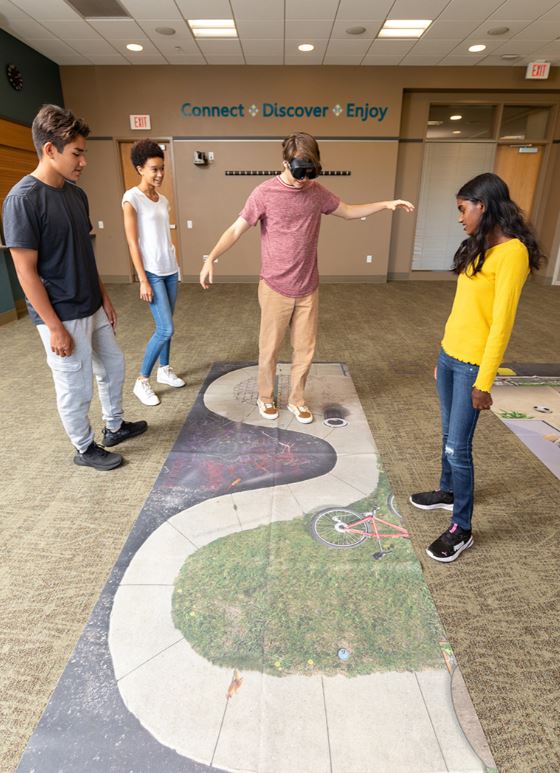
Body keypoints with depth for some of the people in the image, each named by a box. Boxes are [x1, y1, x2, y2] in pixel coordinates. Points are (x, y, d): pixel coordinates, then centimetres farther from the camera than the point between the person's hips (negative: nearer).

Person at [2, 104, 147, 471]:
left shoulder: (76, 193, 5)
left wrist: (105, 297, 13)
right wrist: (55, 327, -19)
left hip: (92, 307, 8)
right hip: (63, 317, -8)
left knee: (113, 365, 20)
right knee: (76, 388, 6)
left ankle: (115, 426, 40)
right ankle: (85, 448, 27)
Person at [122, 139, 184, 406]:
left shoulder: (163, 199, 10)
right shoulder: (132, 199, -11)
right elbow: (132, 243, -13)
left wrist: (175, 266, 16)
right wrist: (143, 280, -16)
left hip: (170, 270, 7)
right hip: (152, 273, -7)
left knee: (165, 326, 13)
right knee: (165, 329, -10)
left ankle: (164, 370, 29)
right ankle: (142, 381, 4)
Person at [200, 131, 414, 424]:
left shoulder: (317, 192, 3)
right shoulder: (265, 193, -11)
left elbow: (348, 211, 16)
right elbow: (236, 229, -9)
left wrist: (385, 204, 6)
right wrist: (211, 258, -22)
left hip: (308, 289, 4)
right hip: (275, 289, -4)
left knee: (305, 349, 11)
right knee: (269, 348, 9)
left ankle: (296, 400, 29)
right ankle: (265, 397, 31)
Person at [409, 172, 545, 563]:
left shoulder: (511, 252, -17)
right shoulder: (479, 246, 11)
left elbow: (501, 322, -20)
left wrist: (484, 381, -19)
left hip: (472, 364, -8)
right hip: (450, 355, 9)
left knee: (458, 446, -2)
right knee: (450, 434, 20)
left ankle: (461, 529, 14)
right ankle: (448, 492, 41)